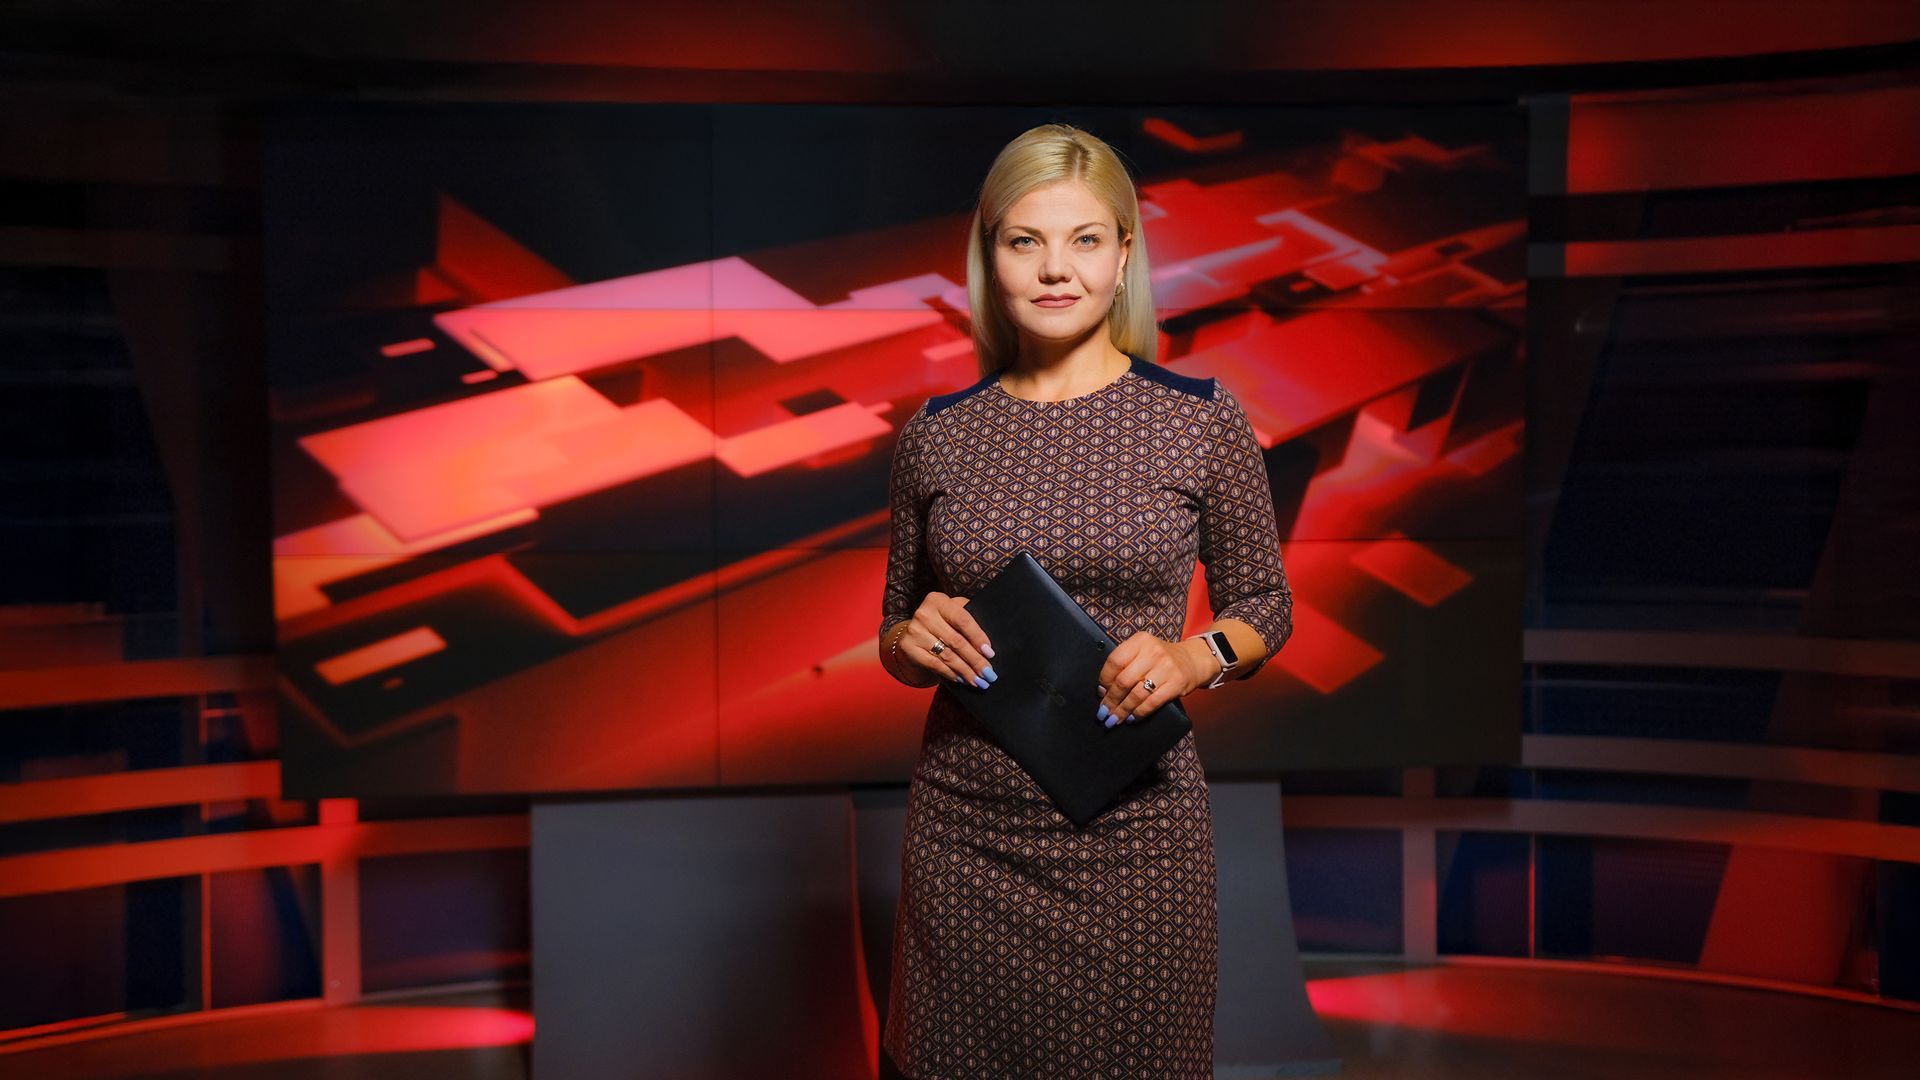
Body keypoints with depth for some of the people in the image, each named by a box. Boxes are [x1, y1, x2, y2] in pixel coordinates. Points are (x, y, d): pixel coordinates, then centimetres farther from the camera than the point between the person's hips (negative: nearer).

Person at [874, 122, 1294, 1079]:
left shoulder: (1203, 420, -2)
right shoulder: (936, 433, 3)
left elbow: (1264, 606, 6)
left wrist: (1192, 657, -14)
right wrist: (912, 641, -10)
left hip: (1134, 827, -1)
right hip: (966, 829, 2)